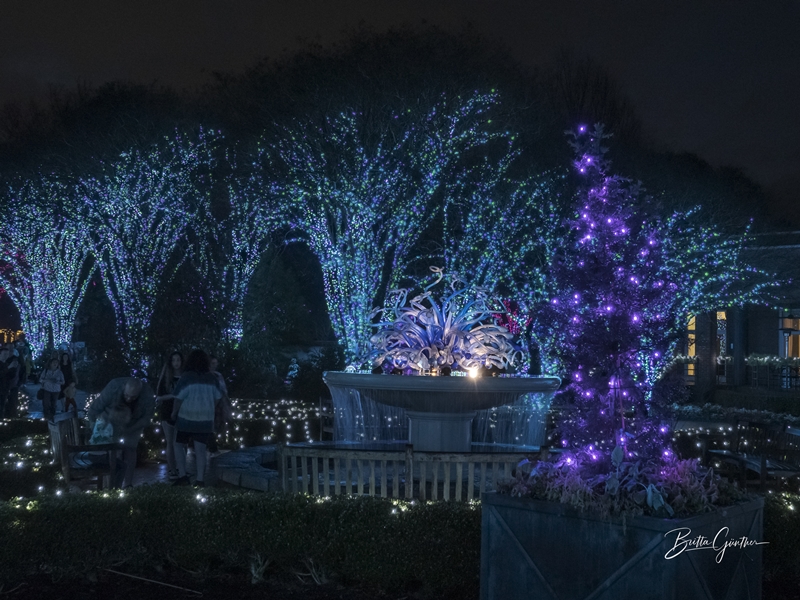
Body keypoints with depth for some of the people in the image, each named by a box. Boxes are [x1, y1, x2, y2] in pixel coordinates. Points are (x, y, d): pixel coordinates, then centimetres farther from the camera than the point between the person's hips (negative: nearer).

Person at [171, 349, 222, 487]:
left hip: (186, 418, -3)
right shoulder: (211, 378, 3)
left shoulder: (187, 376, -9)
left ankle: (183, 476, 3)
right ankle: (200, 480, 0)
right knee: (201, 448, 3)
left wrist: (174, 412, 5)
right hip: (205, 419, 3)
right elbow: (217, 398, 9)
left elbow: (179, 397, -9)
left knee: (179, 445, 11)